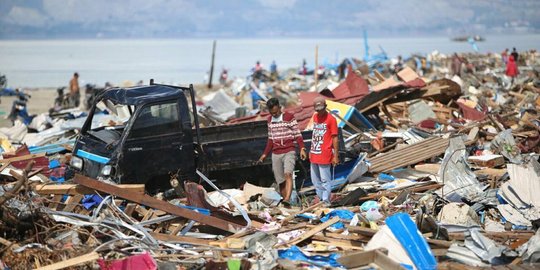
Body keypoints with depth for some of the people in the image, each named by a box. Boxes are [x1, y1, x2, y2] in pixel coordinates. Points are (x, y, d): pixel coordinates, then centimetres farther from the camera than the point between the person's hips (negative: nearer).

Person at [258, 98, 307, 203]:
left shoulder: (289, 117, -3)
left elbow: (297, 134, -4)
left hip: (289, 152, -5)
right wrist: (265, 154, 20)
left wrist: (302, 149, -16)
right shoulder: (270, 120, 13)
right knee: (280, 181, 3)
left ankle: (287, 199, -39)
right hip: (276, 154, 5)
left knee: (288, 174, -26)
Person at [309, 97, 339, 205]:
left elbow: (334, 138, -9)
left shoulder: (331, 119, -9)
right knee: (315, 180, 13)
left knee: (325, 180, -4)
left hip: (324, 155, -7)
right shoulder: (315, 116, 11)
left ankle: (326, 201, -1)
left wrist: (336, 155, -11)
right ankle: (320, 198, 22)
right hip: (314, 155, 7)